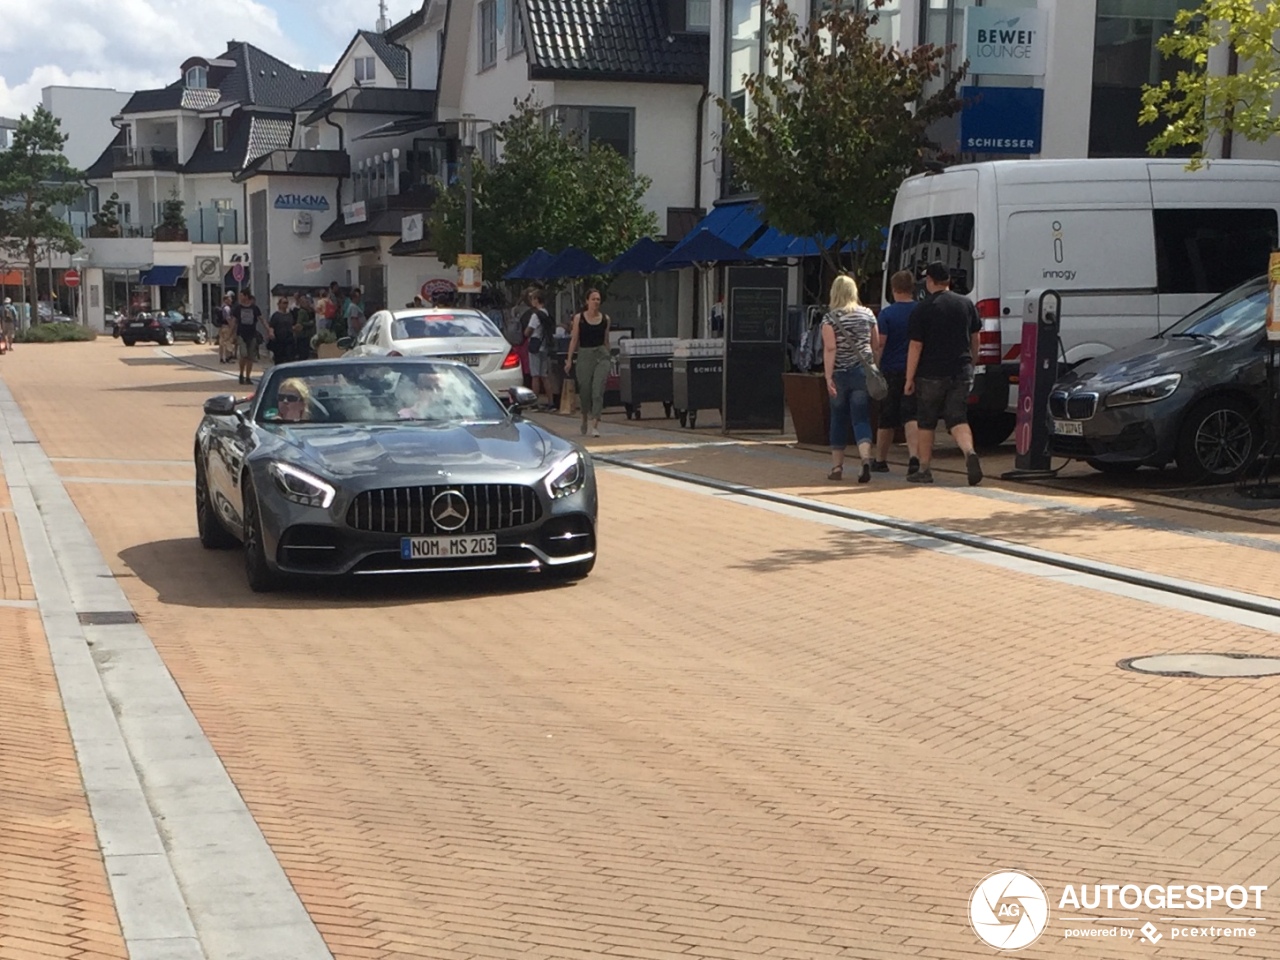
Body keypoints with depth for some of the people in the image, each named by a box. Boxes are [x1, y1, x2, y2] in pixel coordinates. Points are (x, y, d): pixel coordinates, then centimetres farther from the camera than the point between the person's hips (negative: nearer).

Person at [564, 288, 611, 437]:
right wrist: (569, 359, -4)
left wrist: (609, 359, 17)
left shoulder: (605, 318, 6)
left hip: (602, 354, 0)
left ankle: (595, 425, -14)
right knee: (584, 390, 7)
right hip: (584, 355, 0)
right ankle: (585, 417, 35)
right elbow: (574, 339, 2)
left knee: (598, 390, -11)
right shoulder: (579, 318, 1)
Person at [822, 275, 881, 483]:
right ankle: (866, 458, -22)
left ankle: (837, 467, 15)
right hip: (863, 372, 2)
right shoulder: (868, 314, 6)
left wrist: (828, 377, -15)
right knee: (861, 419, 0)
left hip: (840, 374, -2)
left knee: (838, 420, 10)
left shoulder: (830, 318, -5)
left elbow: (830, 349, -13)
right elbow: (876, 346, 11)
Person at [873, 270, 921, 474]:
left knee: (886, 419, 9)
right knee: (911, 416, -2)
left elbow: (879, 343, -11)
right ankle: (914, 456, -22)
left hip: (891, 372, -2)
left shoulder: (886, 314, -7)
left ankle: (880, 460, 22)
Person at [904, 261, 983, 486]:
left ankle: (924, 470, 16)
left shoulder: (922, 309, -9)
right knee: (958, 419, 3)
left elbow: (915, 346, -10)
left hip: (931, 374, -3)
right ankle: (970, 452, -25)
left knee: (925, 423, 10)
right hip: (961, 373, 3)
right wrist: (971, 363, 31)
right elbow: (975, 338, 16)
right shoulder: (966, 304, 6)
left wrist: (909, 379, -5)